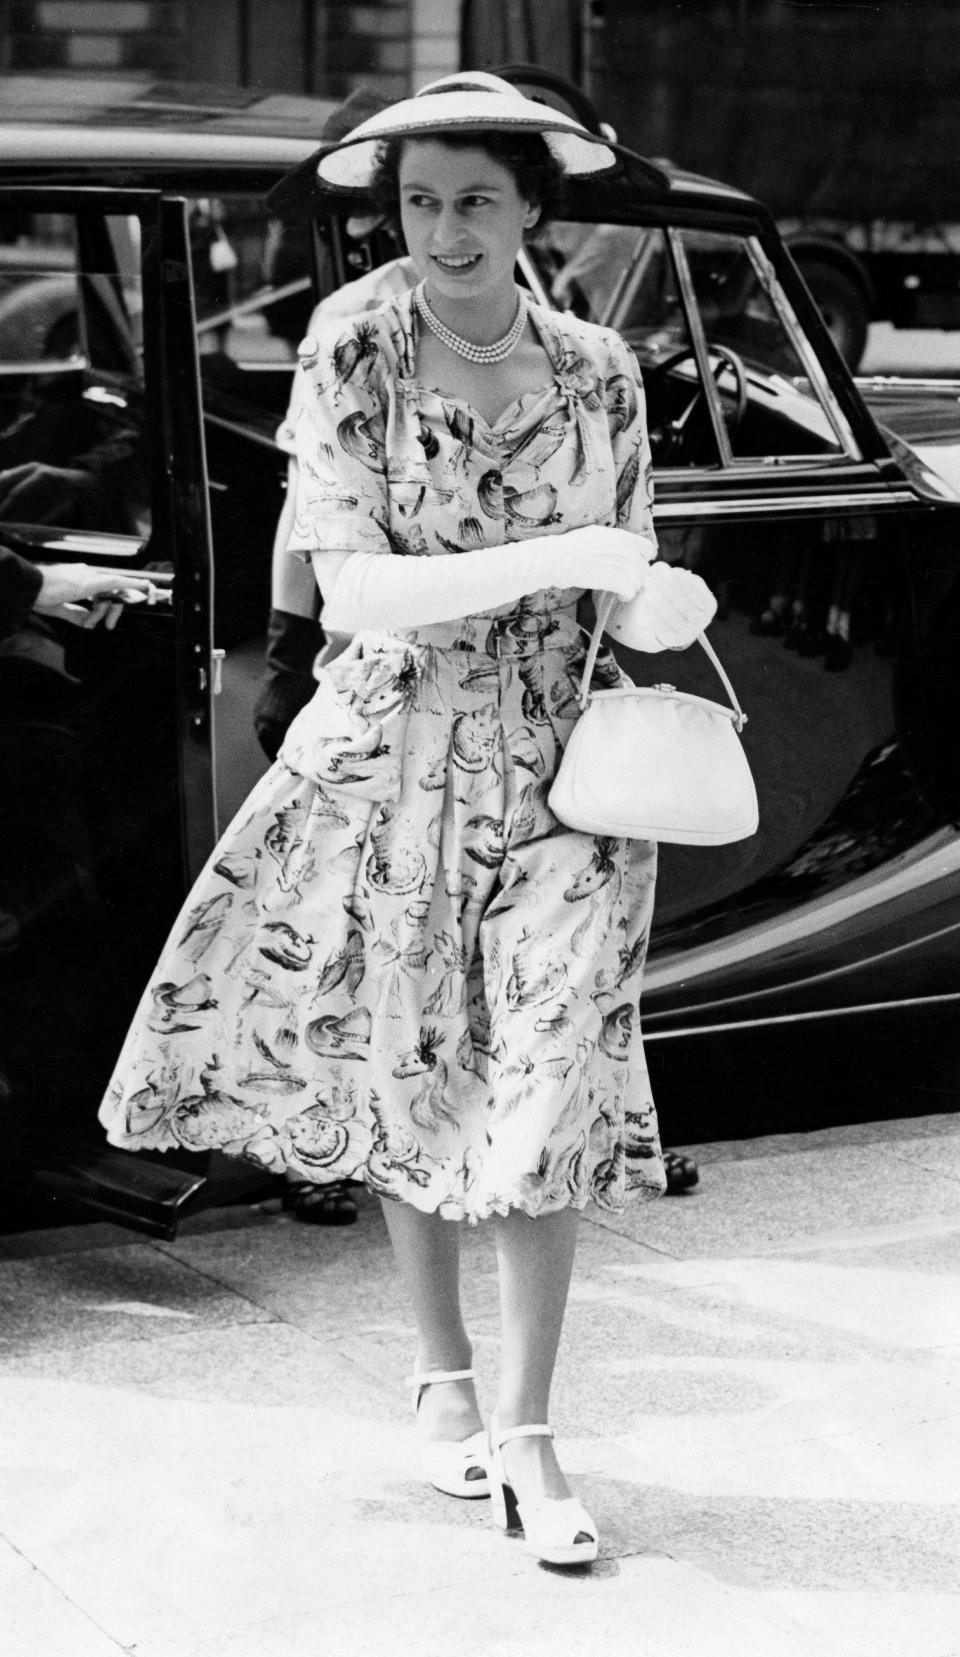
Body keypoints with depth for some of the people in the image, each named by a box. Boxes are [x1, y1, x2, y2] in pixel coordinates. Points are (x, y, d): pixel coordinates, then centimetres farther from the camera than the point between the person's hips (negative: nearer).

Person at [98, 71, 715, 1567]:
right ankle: (442, 1381, 32)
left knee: (549, 1089, -4)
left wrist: (661, 605, -18)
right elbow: (353, 596, -16)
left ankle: (525, 1433, 7)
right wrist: (558, 558, -25)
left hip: (557, 766, 1)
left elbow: (624, 582, 7)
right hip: (384, 757, 0)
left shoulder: (598, 373, 0)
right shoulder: (349, 364, -7)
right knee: (405, 1078, 12)